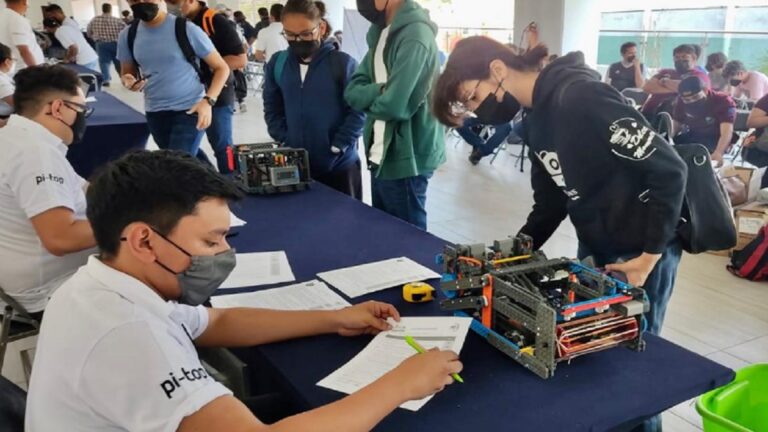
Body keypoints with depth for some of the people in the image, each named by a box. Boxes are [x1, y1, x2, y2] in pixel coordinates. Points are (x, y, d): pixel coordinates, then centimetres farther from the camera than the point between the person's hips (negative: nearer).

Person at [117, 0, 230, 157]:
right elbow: (127, 73, 17)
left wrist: (208, 101, -19)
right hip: (155, 113, 5)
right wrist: (128, 81, -9)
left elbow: (222, 68, -5)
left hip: (189, 109, -5)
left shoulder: (186, 29, -9)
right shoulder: (127, 35, 4)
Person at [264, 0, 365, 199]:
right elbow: (272, 109, 9)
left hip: (339, 165, -3)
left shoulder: (343, 63, -10)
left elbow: (358, 112, -9)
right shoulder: (277, 63, 2)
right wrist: (286, 143, -3)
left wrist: (336, 148, -14)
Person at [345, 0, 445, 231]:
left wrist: (368, 98, -7)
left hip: (406, 160, -9)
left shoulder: (415, 35, -19)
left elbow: (394, 105, -28)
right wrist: (379, 91, -16)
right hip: (381, 156, 9)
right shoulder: (381, 32, 9)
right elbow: (353, 90, 4)